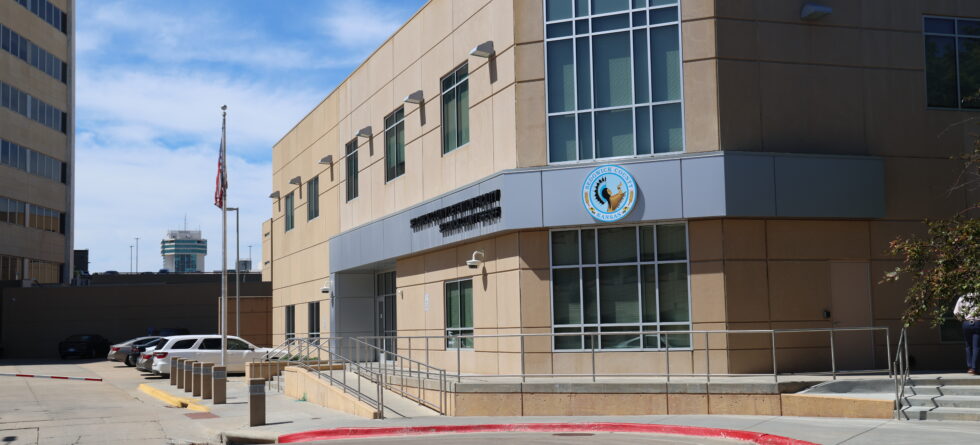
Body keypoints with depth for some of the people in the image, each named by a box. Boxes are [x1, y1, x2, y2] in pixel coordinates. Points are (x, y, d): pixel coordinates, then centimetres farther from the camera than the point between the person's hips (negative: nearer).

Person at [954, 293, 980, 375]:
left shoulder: (962, 299, 6)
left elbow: (956, 312, 0)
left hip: (966, 324, 1)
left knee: (968, 346, 14)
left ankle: (969, 367, 12)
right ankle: (973, 368, -4)